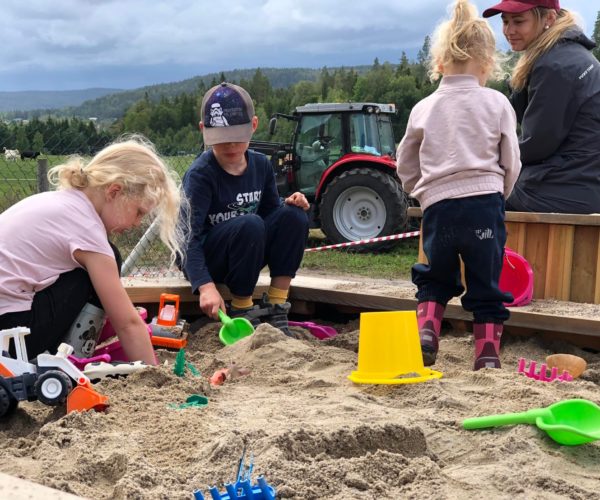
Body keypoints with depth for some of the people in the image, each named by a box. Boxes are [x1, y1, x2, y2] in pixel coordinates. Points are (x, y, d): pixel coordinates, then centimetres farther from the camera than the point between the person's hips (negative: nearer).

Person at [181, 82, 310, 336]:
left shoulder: (261, 165, 0)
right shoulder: (200, 174, -20)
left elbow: (272, 209, 12)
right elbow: (191, 236, -27)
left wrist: (290, 202, -13)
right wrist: (206, 286, -42)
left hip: (246, 256, 6)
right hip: (205, 261, -6)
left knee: (293, 215, -15)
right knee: (249, 224, -33)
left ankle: (276, 310, -12)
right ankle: (242, 312, -17)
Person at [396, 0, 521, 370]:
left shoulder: (424, 108, 7)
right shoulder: (496, 104, 1)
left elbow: (406, 166, 14)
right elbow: (511, 163, 6)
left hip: (438, 206, 2)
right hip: (485, 203, -1)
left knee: (436, 279, 21)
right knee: (485, 286, 9)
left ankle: (426, 330, 3)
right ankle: (488, 354, 10)